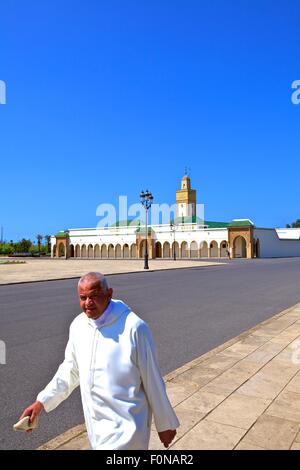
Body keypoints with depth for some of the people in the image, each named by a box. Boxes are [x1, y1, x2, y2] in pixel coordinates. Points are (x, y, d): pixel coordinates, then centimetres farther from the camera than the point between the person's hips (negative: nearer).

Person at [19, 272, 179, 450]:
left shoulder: (134, 328, -22)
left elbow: (153, 381, -13)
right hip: (95, 423, 6)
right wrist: (42, 401, 8)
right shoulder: (78, 325, -2)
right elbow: (70, 370, 12)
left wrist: (165, 425, -4)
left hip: (125, 426, -6)